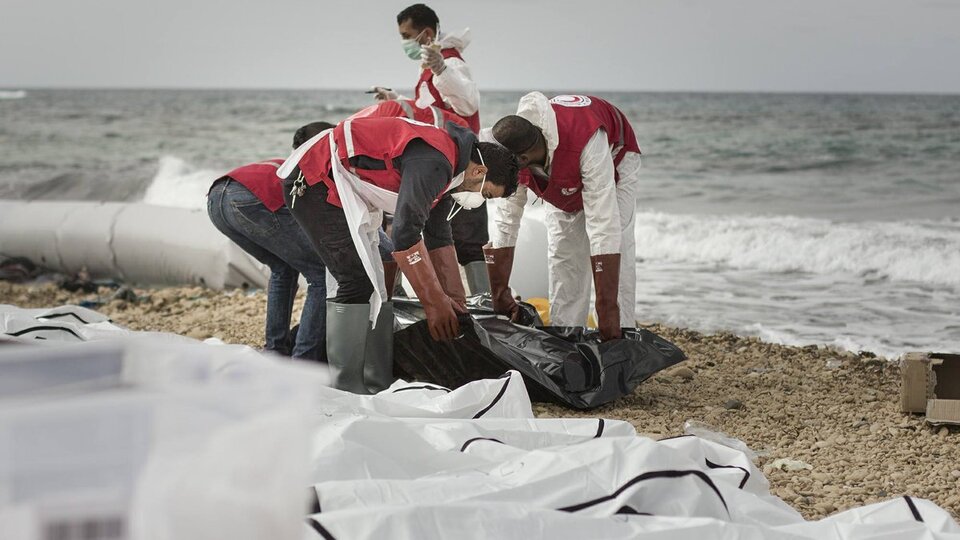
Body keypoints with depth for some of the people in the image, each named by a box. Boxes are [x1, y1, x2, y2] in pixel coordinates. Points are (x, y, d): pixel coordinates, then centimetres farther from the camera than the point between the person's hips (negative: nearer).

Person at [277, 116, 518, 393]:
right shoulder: (433, 162, -25)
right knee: (358, 282, -16)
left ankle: (378, 386, 11)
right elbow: (405, 235, -30)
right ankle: (347, 391, -12)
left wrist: (456, 301, 15)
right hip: (314, 181, -11)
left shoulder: (444, 171, 8)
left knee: (373, 285, 9)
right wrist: (434, 302, -24)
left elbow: (439, 239, 17)